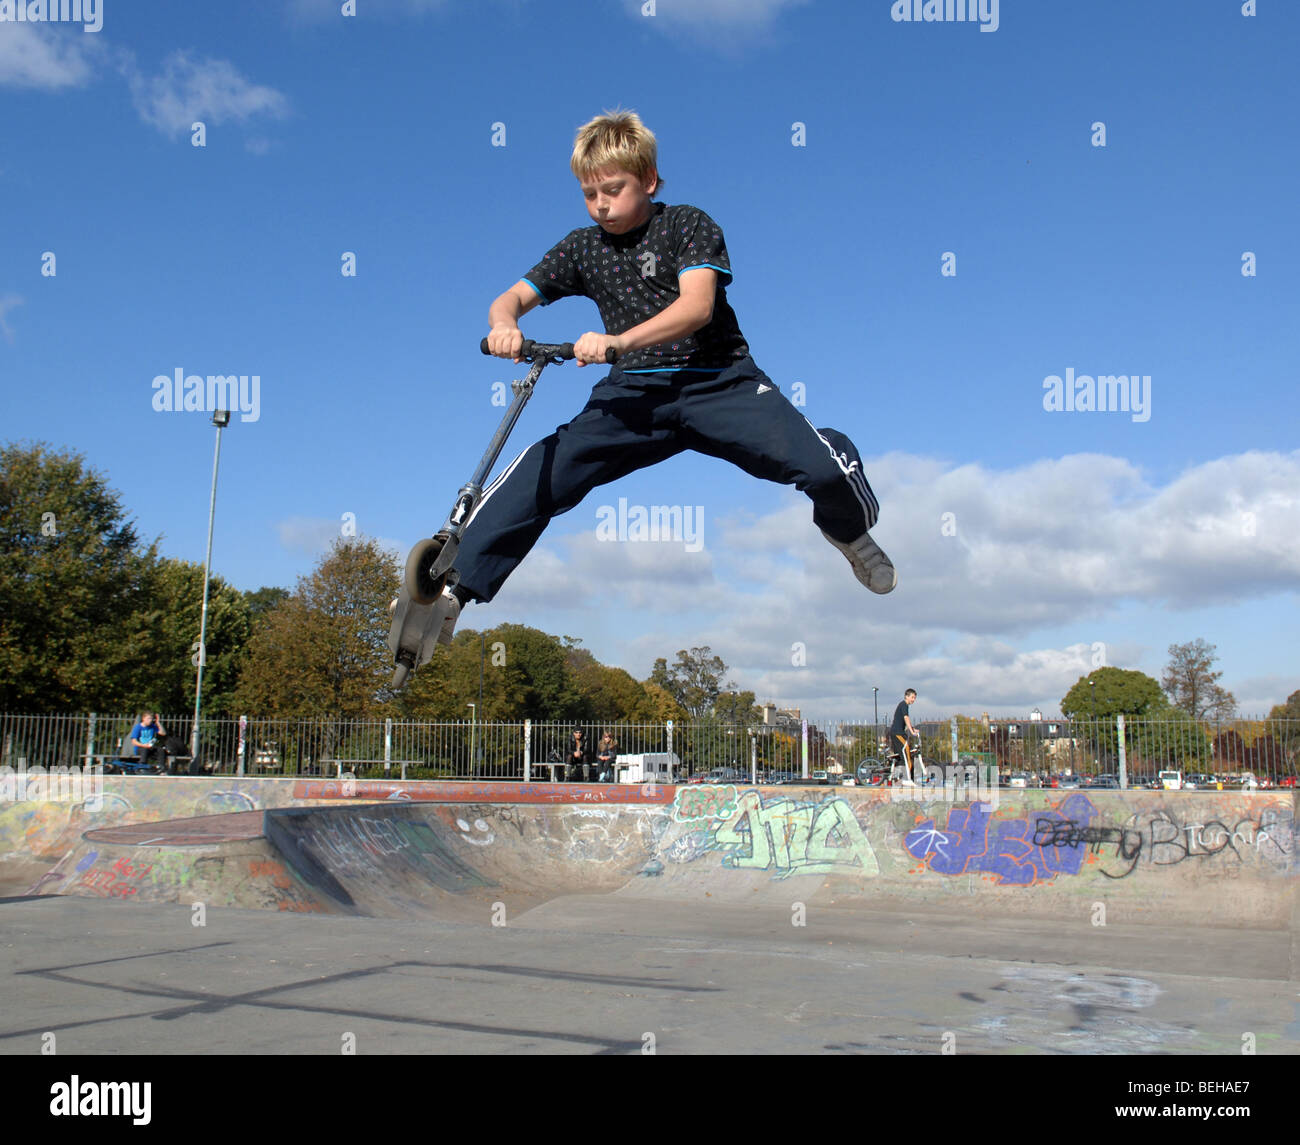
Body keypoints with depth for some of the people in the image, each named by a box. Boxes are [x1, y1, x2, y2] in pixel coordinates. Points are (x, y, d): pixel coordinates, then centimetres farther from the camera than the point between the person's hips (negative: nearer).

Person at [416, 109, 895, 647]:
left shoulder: (689, 224, 0)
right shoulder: (582, 247, 12)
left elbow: (696, 305, -16)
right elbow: (512, 297, 9)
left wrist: (618, 341, -32)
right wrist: (504, 326, -19)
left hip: (718, 382, -3)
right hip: (635, 392, 3)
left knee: (824, 466, -24)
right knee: (544, 471, -20)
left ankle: (849, 529, 12)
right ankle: (453, 587, -16)